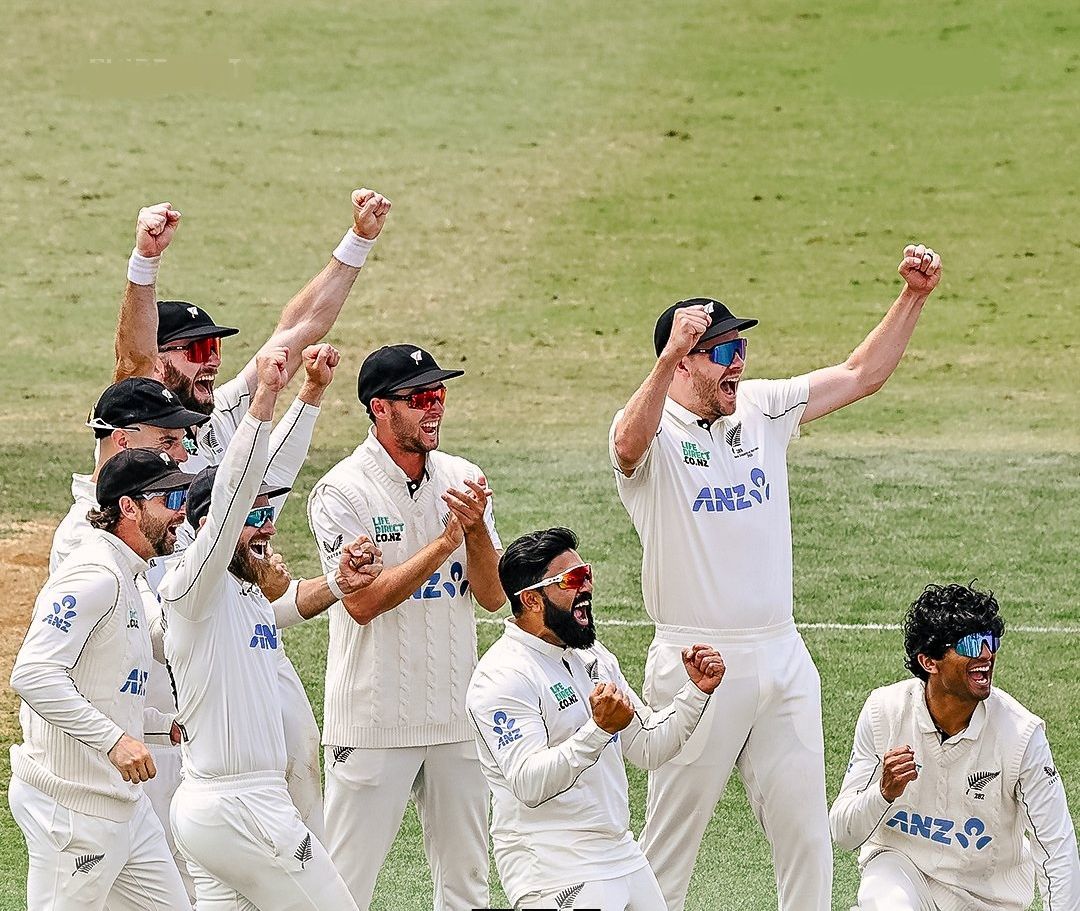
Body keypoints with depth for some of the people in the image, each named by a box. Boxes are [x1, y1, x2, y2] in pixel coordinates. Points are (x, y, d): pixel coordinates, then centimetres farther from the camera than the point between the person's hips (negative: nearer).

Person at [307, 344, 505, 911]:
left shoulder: (462, 481, 7)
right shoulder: (342, 492, -9)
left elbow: (492, 595, 2)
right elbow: (362, 602, -18)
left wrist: (476, 530, -16)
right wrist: (446, 540, -19)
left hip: (455, 715, 5)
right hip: (374, 722, -5)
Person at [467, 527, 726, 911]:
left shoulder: (594, 657, 14)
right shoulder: (504, 676, -14)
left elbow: (648, 748, 17)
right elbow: (528, 784, -25)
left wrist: (696, 691, 3)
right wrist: (598, 730, -35)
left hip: (623, 858, 9)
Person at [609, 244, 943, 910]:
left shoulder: (763, 408, 9)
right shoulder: (654, 430, -9)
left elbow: (861, 375, 13)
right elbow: (629, 444, -34)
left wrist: (913, 297, 2)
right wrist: (667, 359, -48)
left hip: (783, 656, 6)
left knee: (806, 833, 8)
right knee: (672, 838, 1)